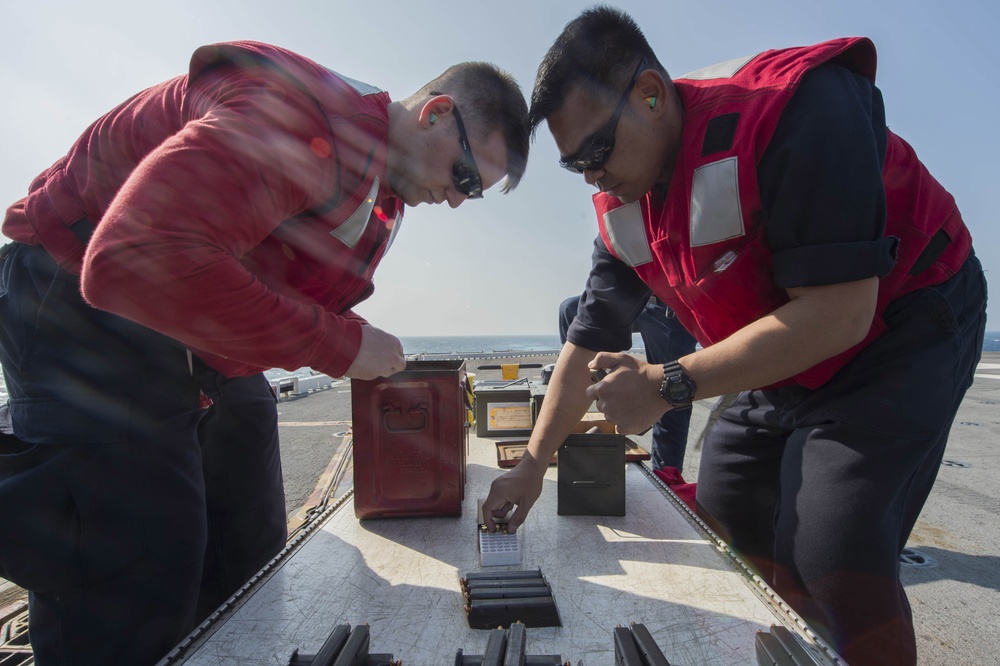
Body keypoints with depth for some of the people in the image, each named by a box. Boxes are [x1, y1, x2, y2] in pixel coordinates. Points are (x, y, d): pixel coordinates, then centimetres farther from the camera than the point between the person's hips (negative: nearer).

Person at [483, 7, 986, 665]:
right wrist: (533, 463, -2)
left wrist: (669, 386, -31)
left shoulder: (798, 107, -28)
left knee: (833, 559, -18)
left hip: (899, 334, -6)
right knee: (721, 514, 9)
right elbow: (588, 344, -1)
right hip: (783, 370, 7)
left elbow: (838, 312, -31)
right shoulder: (621, 212, -5)